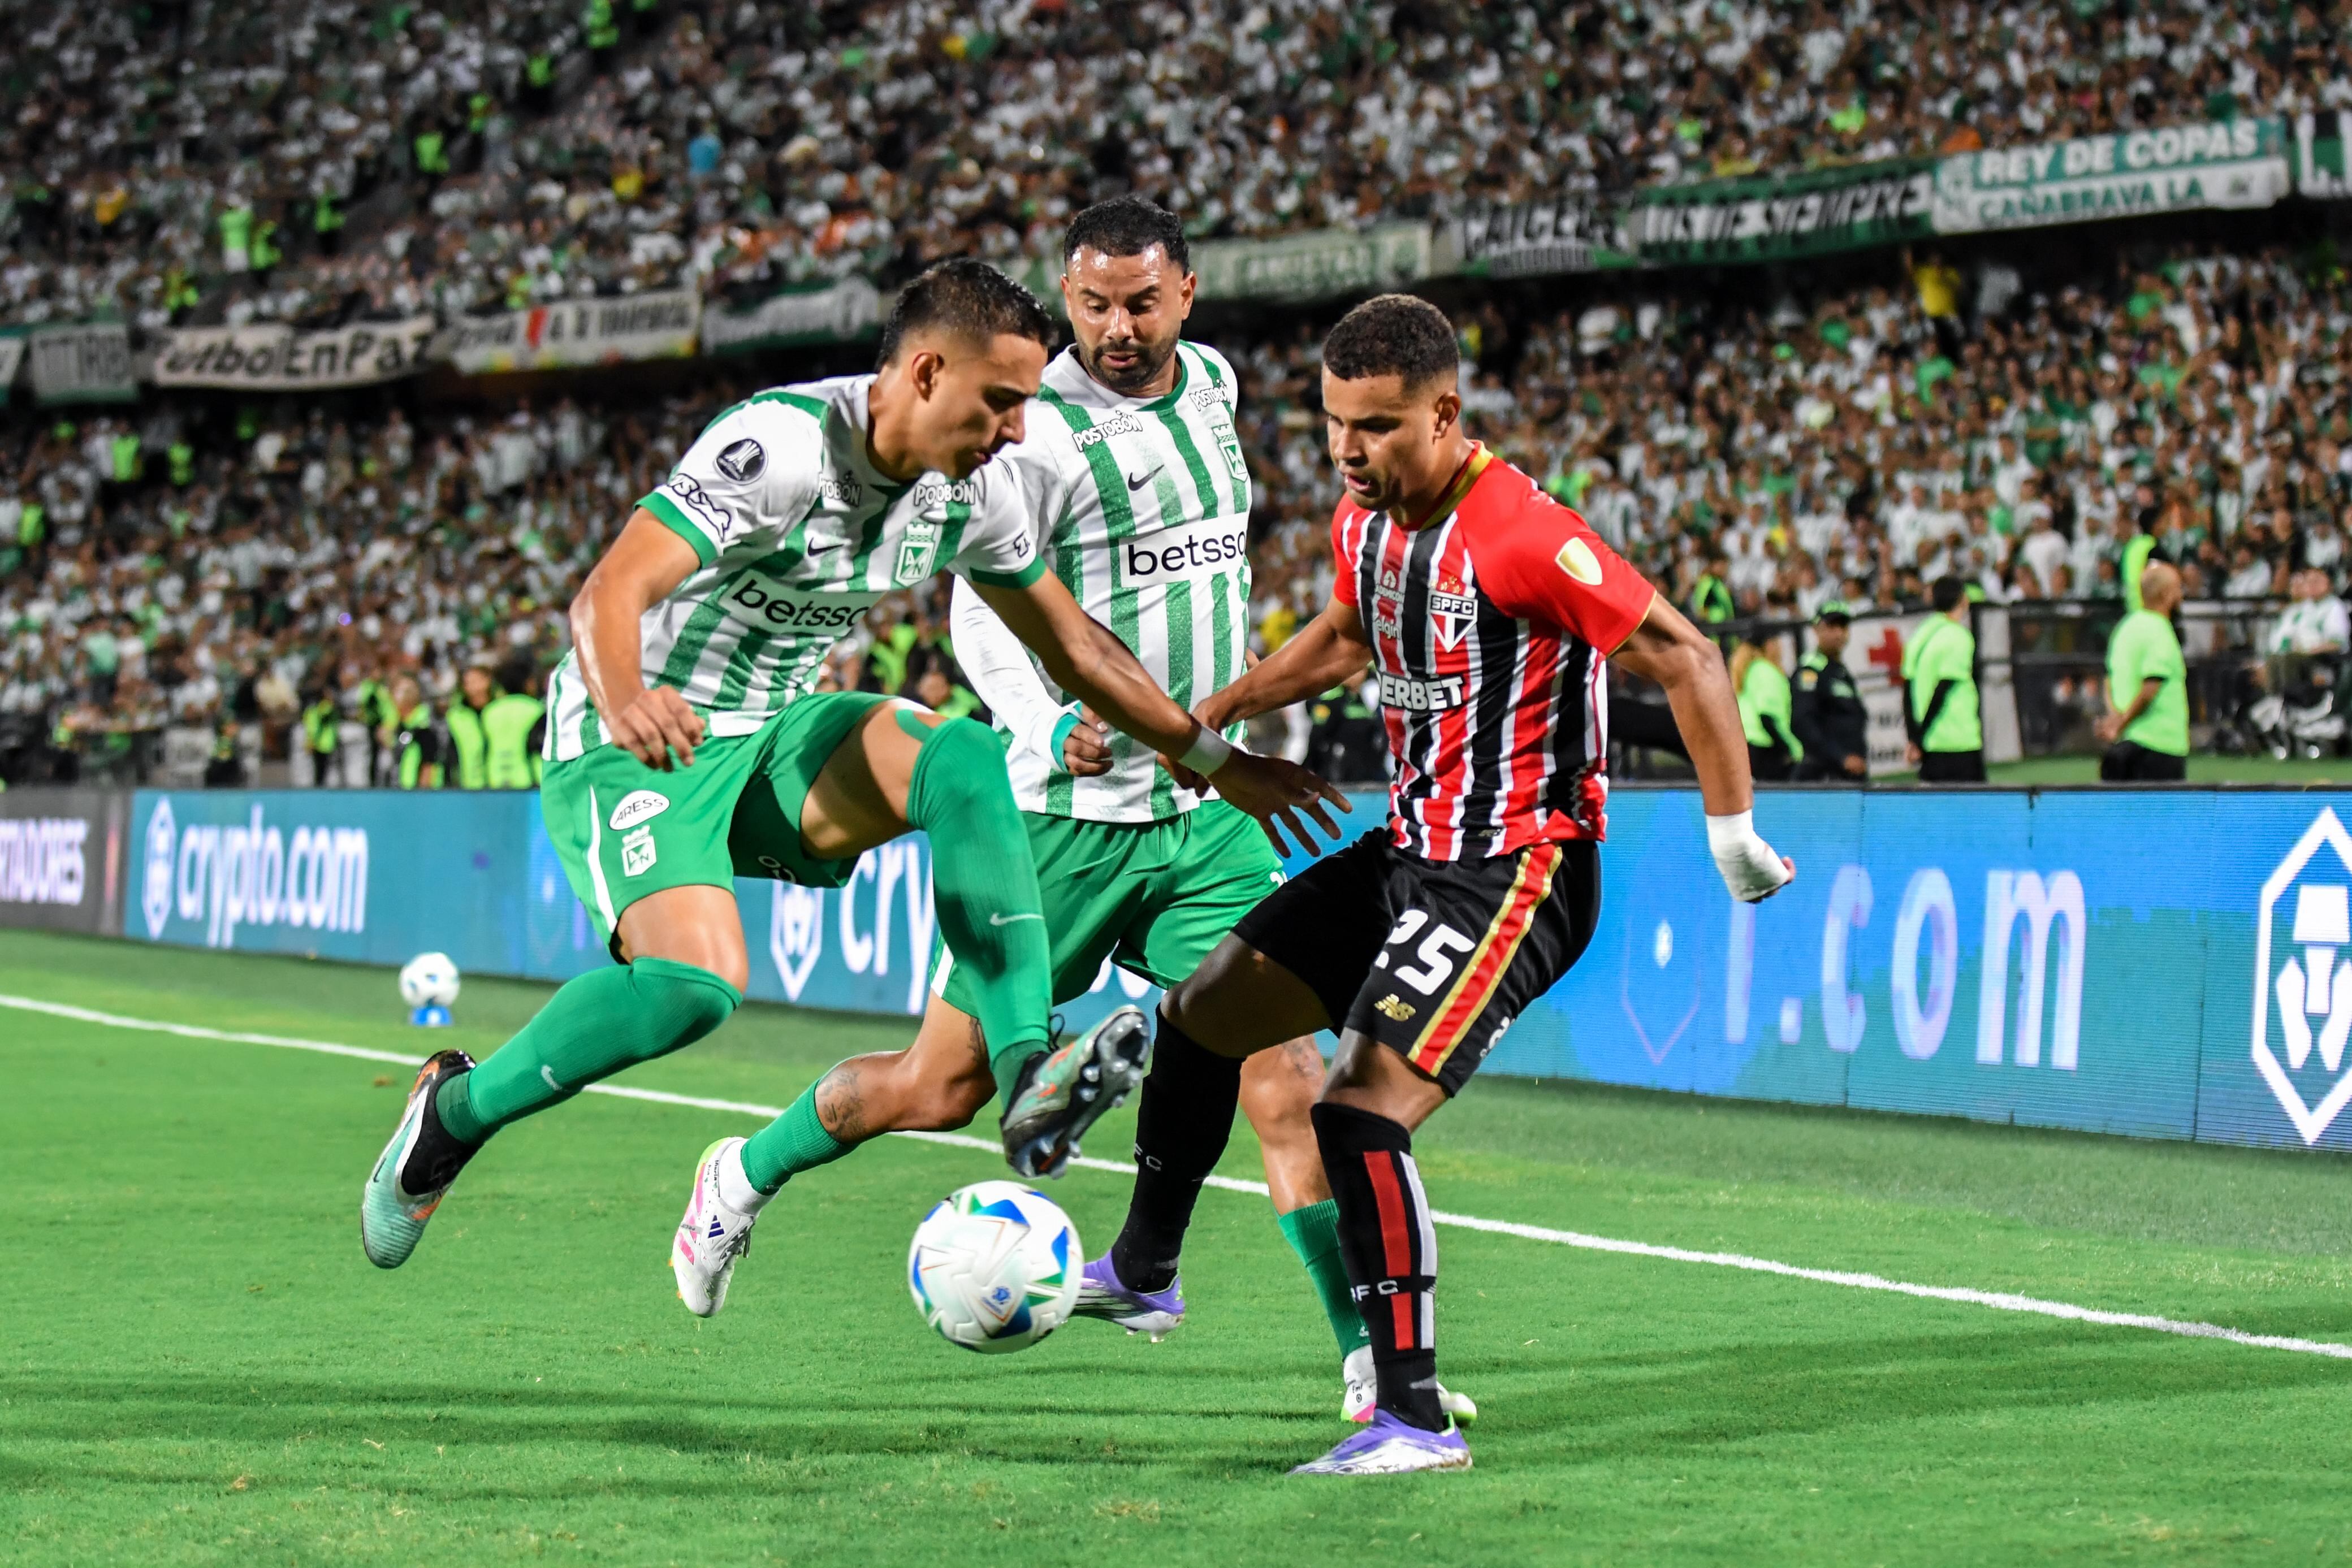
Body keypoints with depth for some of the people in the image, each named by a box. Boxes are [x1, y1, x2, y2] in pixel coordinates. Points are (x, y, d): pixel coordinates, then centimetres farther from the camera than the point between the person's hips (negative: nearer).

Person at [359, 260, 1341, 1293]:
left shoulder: (968, 494, 0)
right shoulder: (780, 447, -24)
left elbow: (1073, 646, 16)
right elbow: (609, 595, -35)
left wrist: (1216, 760, 18)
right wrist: (622, 703, -56)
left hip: (772, 737, 7)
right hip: (630, 748, -7)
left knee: (964, 759, -20)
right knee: (698, 983, -30)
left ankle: (1029, 1083, -29)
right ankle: (455, 1109, -5)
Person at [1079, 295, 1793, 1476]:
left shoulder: (1521, 535, -24)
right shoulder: (1364, 522, 3)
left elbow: (1687, 662, -20)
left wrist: (1733, 833, -18)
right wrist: (1205, 716, 24)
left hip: (1514, 875, -9)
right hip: (1410, 849, 9)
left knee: (1362, 1107, -22)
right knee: (1199, 1016, 17)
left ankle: (1414, 1418, -15)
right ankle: (1141, 1269, 40)